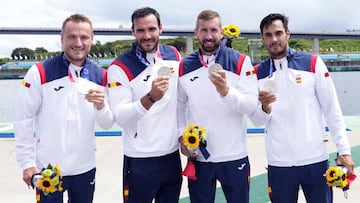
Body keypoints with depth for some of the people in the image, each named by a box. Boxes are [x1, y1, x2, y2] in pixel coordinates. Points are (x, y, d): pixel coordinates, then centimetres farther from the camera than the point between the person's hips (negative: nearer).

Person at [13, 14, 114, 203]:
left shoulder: (100, 76, 1)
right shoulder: (39, 72, -9)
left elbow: (107, 124, 2)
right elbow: (23, 120, -6)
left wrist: (101, 106, -18)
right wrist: (27, 163, -8)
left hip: (85, 169, 3)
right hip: (48, 170, -3)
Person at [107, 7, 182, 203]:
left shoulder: (174, 56, 1)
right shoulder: (120, 66, -13)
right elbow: (120, 116, -21)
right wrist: (150, 98, -34)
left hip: (172, 156, 5)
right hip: (140, 161, -4)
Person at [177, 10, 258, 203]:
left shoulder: (240, 61, -6)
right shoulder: (184, 66, 3)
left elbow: (251, 105, -13)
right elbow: (180, 106, 11)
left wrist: (226, 91, -30)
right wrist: (182, 136, -2)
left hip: (234, 156, -2)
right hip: (197, 156, 2)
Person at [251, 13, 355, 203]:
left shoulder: (313, 63, -1)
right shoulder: (257, 73, 3)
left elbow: (332, 110, 0)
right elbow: (257, 121, 2)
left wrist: (344, 150, -3)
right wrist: (265, 107, -19)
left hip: (315, 160, -1)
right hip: (278, 163, 1)